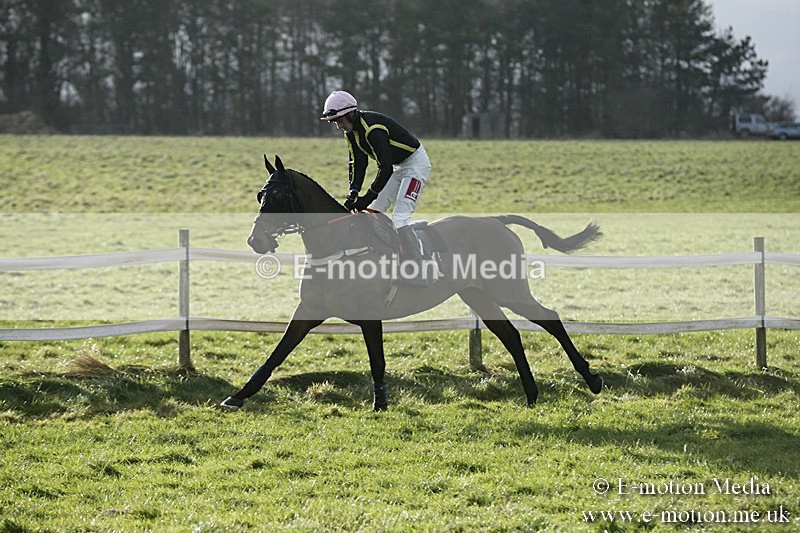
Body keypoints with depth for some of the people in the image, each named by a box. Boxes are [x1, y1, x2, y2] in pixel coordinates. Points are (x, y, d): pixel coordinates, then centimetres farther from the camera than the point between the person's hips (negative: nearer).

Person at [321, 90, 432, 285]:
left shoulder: (373, 128, -30)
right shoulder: (351, 130, 0)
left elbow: (385, 168, -30)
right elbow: (358, 163, 2)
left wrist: (368, 197, -28)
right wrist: (354, 192, -12)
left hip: (417, 163, -10)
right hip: (398, 167, 10)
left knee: (399, 218, -20)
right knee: (373, 213, 7)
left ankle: (418, 275, -20)